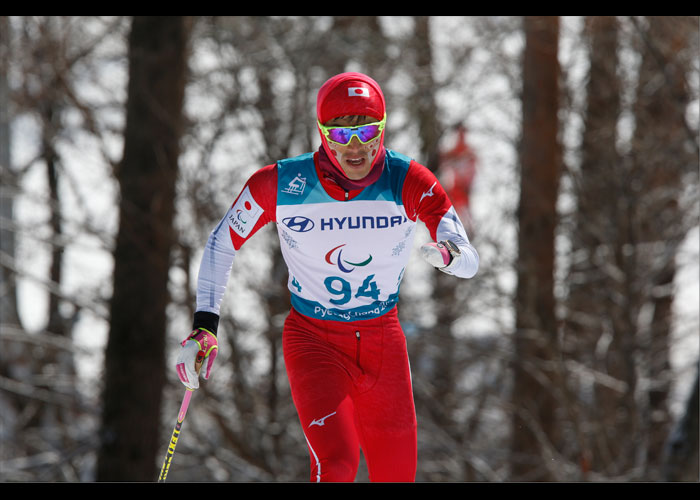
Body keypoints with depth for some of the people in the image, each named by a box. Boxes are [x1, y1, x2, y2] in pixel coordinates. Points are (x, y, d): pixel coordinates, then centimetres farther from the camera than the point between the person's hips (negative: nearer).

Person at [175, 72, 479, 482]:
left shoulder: (409, 183, -15)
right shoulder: (279, 186, -15)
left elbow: (469, 262, -21)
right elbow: (222, 244, 0)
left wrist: (449, 254, -46)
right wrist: (205, 324, -9)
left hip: (384, 341, 2)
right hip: (314, 342, -2)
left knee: (397, 476, 8)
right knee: (335, 465, -25)